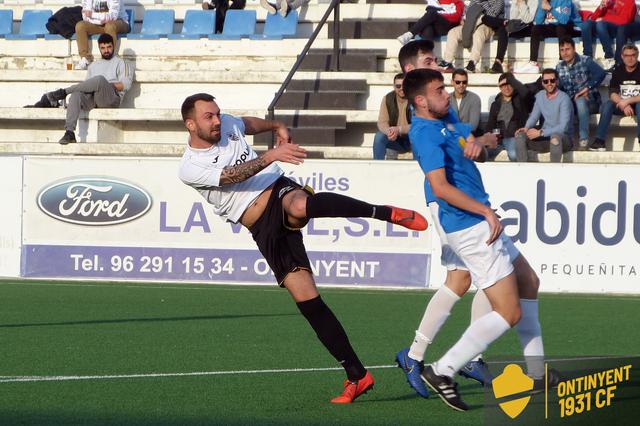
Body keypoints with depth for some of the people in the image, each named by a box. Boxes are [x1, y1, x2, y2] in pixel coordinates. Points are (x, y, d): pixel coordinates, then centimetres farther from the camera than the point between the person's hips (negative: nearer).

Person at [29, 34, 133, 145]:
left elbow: (125, 84, 1)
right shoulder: (94, 65, 32)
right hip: (91, 98, 4)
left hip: (111, 98, -4)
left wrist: (104, 86, -7)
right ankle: (69, 132, -43)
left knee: (100, 79, -37)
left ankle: (62, 92, -29)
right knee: (76, 95, -32)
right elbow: (86, 84, 21)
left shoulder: (120, 63, 18)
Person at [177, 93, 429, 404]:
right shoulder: (189, 168, -4)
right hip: (263, 228, 0)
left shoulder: (228, 124, 11)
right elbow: (232, 175, -21)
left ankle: (385, 212, -28)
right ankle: (356, 376, -2)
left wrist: (276, 127, 25)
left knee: (299, 206, -40)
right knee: (306, 300, -9)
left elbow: (249, 123, 37)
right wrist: (271, 156, -31)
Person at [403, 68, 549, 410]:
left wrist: (477, 142, -2)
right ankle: (443, 372, -10)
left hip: (480, 223, 11)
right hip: (470, 228, -11)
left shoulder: (445, 120, 11)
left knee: (528, 282, 24)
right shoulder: (425, 133, -19)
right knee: (509, 313, -9)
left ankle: (537, 372, 31)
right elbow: (440, 187, -27)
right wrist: (487, 212, -23)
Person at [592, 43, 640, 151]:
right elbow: (612, 94, -9)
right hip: (621, 105, 3)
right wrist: (624, 105, -26)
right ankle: (599, 140, -32)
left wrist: (627, 101, -26)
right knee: (608, 104, -26)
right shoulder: (618, 71, 0)